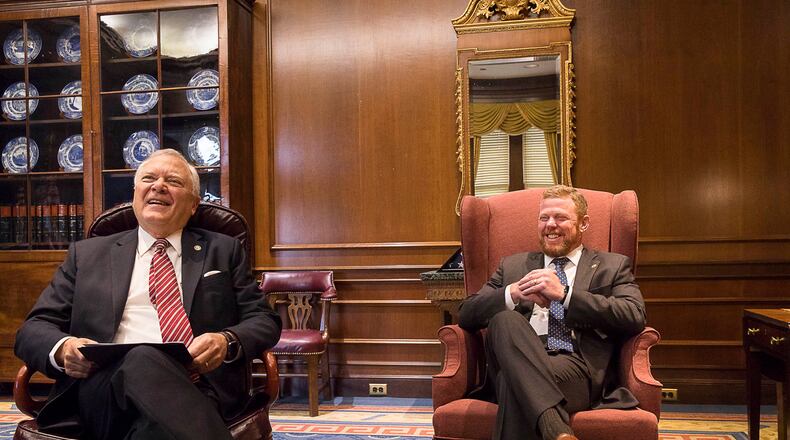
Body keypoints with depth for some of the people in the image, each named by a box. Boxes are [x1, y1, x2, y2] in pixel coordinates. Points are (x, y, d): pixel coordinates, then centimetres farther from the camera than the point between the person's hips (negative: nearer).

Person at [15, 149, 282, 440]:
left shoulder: (223, 250, 19)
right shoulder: (87, 254, 21)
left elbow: (264, 320, 13)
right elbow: (33, 329, 17)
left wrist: (228, 342, -10)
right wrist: (63, 347, -7)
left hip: (198, 388, -2)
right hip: (105, 382, 2)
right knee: (142, 360, -35)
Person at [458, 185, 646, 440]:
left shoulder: (613, 266, 19)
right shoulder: (513, 265, 24)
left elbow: (635, 317, -1)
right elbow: (466, 315, 12)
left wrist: (565, 294, -10)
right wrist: (513, 293, -7)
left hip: (580, 371, -4)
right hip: (517, 367, 4)